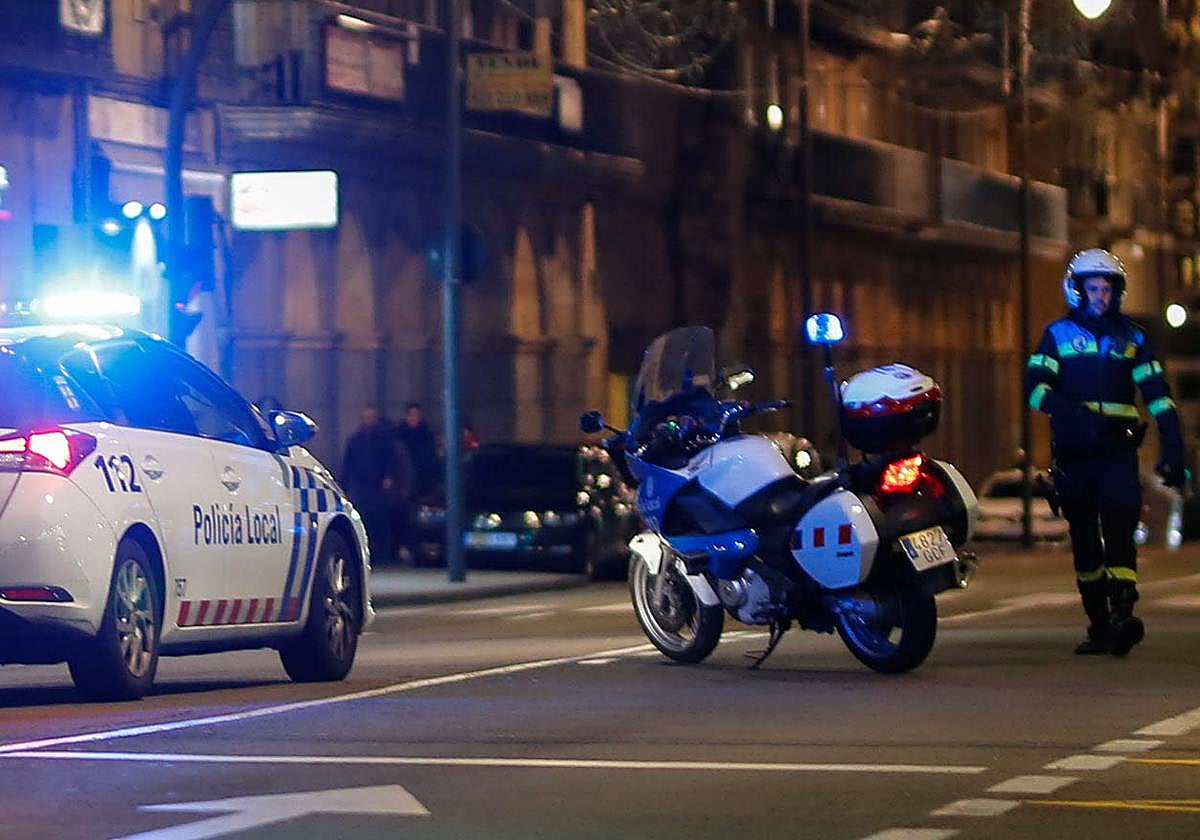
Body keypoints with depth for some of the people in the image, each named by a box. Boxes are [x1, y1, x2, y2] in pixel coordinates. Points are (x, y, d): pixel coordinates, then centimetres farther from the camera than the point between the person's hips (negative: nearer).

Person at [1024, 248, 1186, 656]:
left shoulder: (1133, 338, 12)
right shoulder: (1058, 335, 9)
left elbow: (1157, 395, 10)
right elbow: (1034, 386, -4)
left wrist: (1173, 449, 0)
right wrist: (1070, 411, -23)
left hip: (1119, 452, -1)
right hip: (1073, 452, 1)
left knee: (1119, 530, -17)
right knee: (1084, 540, 5)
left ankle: (1122, 614, -27)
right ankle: (1098, 626, 11)